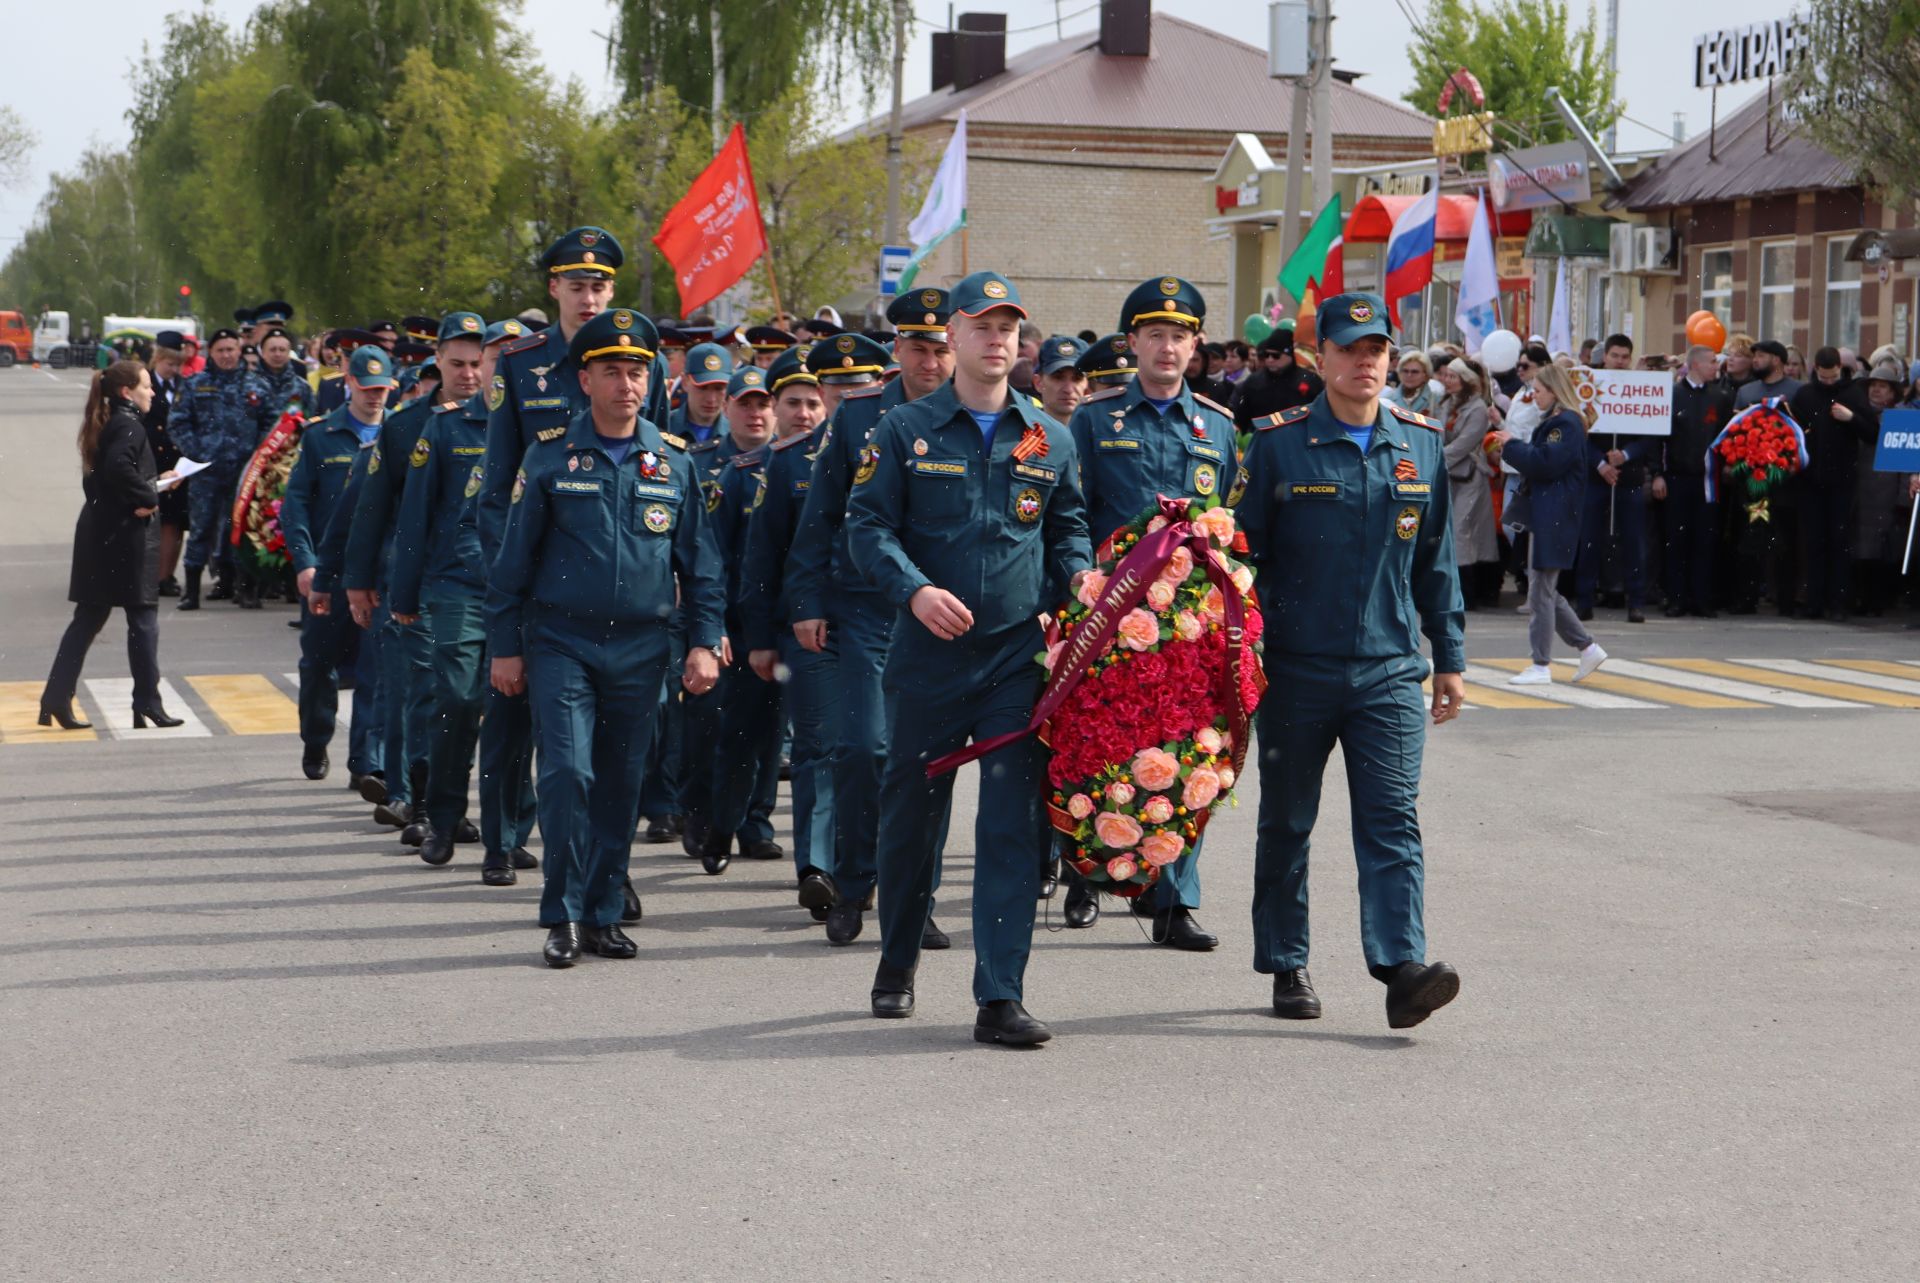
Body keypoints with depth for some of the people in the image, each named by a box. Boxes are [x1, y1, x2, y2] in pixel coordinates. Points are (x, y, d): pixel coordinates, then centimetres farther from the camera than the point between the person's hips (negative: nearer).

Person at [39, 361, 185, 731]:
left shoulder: (107, 424, 14)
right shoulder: (129, 425, -14)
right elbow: (119, 467, -31)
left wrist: (153, 481, 16)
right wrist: (148, 498, -19)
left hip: (98, 534, 9)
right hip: (125, 535, -9)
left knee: (88, 617, 12)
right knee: (143, 618, 1)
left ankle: (55, 701, 9)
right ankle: (147, 705, 5)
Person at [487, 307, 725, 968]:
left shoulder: (674, 464, 7)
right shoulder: (549, 460, 0)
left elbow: (699, 562, 11)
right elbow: (514, 560, 3)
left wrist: (705, 641, 4)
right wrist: (505, 646, 1)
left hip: (640, 647, 2)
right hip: (561, 642, -2)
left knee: (622, 783, 6)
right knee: (568, 774, -12)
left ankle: (605, 914, 15)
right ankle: (564, 916, -2)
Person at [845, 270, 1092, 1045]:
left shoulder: (1050, 439, 10)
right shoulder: (906, 431, 2)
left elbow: (1069, 525, 20)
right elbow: (866, 524, -2)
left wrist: (1078, 575, -1)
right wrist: (914, 589, -18)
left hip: (1020, 655, 1)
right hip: (928, 654, -1)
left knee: (1013, 822, -7)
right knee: (909, 813, 10)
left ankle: (1000, 998, -6)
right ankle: (897, 967, 32)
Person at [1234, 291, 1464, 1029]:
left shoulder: (1421, 444, 8)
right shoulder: (1278, 444, -2)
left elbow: (1437, 561, 14)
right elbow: (1244, 554, 1)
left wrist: (1449, 660, 12)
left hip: (1390, 671, 1)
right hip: (1296, 671, -1)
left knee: (1392, 822, -8)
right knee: (1286, 824, 9)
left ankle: (1401, 968, -14)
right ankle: (1287, 968, 21)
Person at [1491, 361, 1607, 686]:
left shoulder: (1565, 424, -14)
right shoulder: (1555, 421, 18)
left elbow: (1546, 463, -22)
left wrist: (1512, 446, -11)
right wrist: (1513, 447, 7)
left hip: (1554, 519, -11)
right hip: (1546, 515, 11)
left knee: (1541, 591, -5)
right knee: (1544, 589, 13)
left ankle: (1540, 666, 0)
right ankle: (1587, 647, 18)